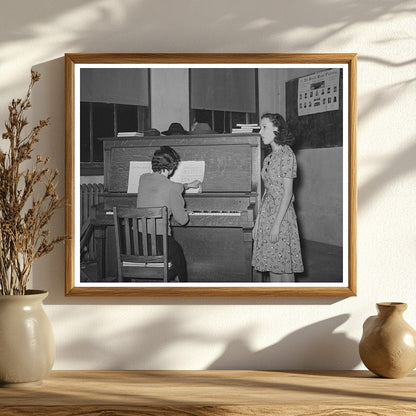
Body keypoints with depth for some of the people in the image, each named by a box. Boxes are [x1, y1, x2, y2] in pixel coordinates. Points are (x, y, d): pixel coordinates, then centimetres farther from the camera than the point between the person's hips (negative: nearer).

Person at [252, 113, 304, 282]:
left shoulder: (286, 154, -11)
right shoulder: (269, 158, 13)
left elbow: (287, 192, -15)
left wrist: (277, 224, -20)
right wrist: (258, 222, 14)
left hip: (281, 214, -8)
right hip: (266, 214, 8)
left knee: (284, 267, -3)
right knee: (272, 266, 9)